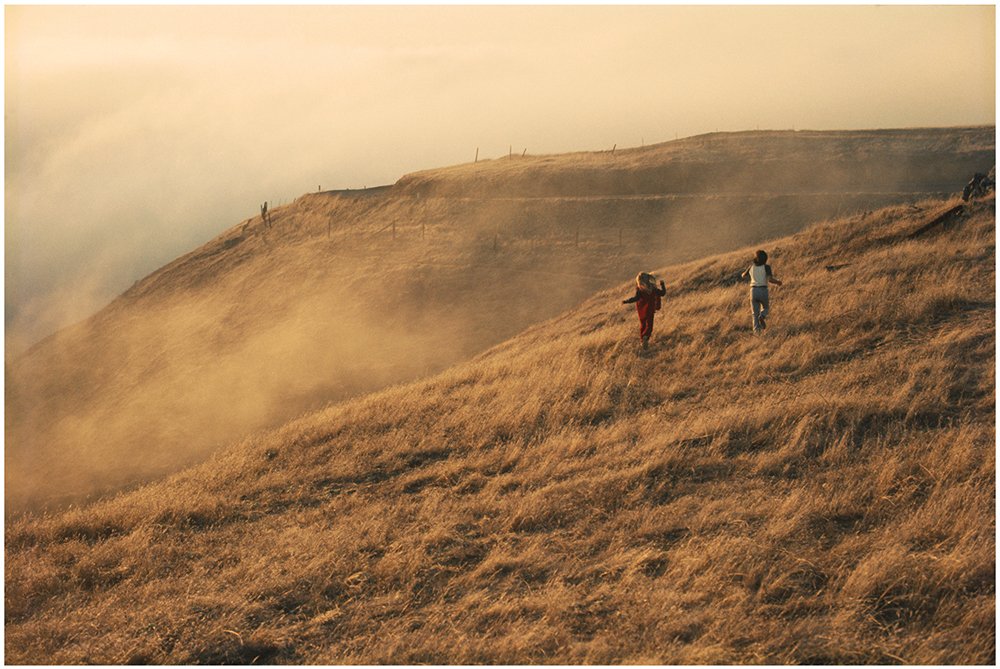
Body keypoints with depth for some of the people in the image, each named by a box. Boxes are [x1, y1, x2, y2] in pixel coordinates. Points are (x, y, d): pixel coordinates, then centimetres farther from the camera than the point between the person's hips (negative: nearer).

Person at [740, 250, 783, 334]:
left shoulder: (752, 267, 9)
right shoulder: (767, 267, -2)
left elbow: (743, 276, 25)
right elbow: (770, 280, -14)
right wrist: (777, 282, 7)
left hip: (753, 291, 2)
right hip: (763, 291, -2)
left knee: (755, 313, 10)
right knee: (765, 307, 25)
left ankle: (756, 329, -14)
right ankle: (762, 317, -8)